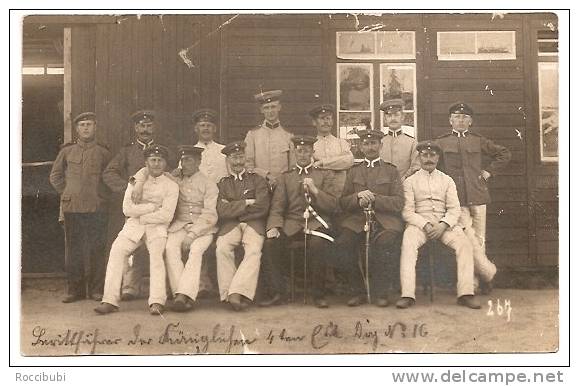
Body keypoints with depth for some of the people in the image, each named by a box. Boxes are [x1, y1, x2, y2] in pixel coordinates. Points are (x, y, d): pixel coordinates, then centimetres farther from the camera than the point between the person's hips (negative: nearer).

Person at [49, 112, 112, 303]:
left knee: (96, 249, 0)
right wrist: (66, 193, 10)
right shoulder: (67, 151, 10)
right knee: (73, 249, 3)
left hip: (96, 208, -1)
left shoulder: (103, 152, 7)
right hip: (71, 207, 1)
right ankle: (74, 289, 10)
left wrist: (102, 196, 5)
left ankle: (96, 289, 8)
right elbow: (55, 175, 18)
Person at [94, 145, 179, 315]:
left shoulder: (171, 186, 6)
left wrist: (140, 215, -5)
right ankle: (110, 301, -25)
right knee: (117, 250, -22)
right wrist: (153, 206, -6)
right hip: (133, 226, 2)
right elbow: (127, 209, 0)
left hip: (157, 227, -2)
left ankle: (157, 302, -36)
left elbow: (166, 216, -7)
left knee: (156, 253, -30)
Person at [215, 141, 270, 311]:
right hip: (230, 226, 1)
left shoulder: (258, 180, 17)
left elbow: (262, 207, -1)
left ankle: (236, 293, -37)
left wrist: (234, 208, 1)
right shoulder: (222, 184, 20)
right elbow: (222, 211, 2)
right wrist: (246, 203, -3)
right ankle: (229, 294, -26)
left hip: (253, 224, -1)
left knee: (254, 250, -32)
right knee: (222, 248, -30)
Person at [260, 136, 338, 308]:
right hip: (291, 223, 2)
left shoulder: (325, 175, 15)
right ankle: (277, 292, -10)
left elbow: (332, 205, 4)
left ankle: (318, 294, -16)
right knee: (270, 243, -25)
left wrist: (315, 190, -11)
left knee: (318, 244, -35)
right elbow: (277, 207, 8)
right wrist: (274, 227, -11)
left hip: (316, 222, -2)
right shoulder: (285, 177, 19)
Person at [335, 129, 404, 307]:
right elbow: (343, 203, 13)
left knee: (387, 242, -34)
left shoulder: (391, 171, 17)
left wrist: (374, 199, -10)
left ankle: (379, 291, -16)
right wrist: (358, 197, -8)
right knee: (343, 242, -29)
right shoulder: (353, 172, 22)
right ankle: (357, 291, -11)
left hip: (384, 220, -2)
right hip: (357, 220, 2)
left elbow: (399, 202, 4)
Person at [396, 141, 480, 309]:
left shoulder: (447, 180, 17)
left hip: (444, 224, 2)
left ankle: (465, 293, -26)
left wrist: (443, 225, -13)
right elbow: (407, 211, 2)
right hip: (419, 224, -2)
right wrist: (426, 225, -15)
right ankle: (407, 295, -37)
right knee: (408, 243, -33)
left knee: (464, 243, -26)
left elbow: (454, 209, 7)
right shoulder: (410, 181, 11)